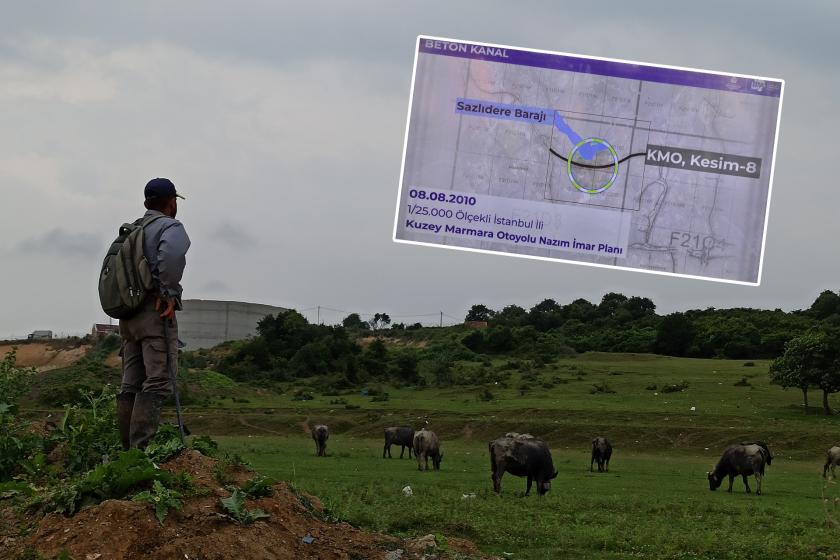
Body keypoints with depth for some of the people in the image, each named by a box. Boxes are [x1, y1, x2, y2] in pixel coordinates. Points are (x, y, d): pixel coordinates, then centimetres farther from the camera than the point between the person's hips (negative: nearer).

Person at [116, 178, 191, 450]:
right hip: (156, 313, -8)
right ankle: (141, 449, -22)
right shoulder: (170, 227, -3)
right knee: (158, 381, -12)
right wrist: (169, 292, -17)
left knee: (131, 384, 6)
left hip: (128, 313, 8)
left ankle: (128, 449, 5)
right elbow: (171, 252, -26)